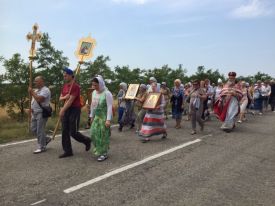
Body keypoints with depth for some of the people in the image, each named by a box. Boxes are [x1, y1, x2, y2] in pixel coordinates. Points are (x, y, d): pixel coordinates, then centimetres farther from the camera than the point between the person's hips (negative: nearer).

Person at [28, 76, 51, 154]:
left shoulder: (45, 90, -13)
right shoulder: (36, 90, 18)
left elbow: (39, 99, -26)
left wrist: (32, 92, -15)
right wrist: (32, 107, 9)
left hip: (42, 113, -10)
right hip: (35, 113, 10)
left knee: (40, 130, -6)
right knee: (33, 129, 12)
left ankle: (41, 147, 5)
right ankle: (46, 139, 27)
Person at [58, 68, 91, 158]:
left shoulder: (75, 86, -13)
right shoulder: (64, 86, 13)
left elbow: (71, 100, -19)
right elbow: (60, 98, 15)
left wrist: (62, 110, -19)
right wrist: (64, 97, -9)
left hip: (74, 110, -8)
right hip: (66, 110, 8)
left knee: (73, 132, -5)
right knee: (65, 131, 7)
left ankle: (87, 140, 22)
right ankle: (68, 151, 16)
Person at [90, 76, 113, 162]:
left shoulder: (107, 93, -16)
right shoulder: (94, 92, 7)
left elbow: (110, 107, -18)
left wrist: (108, 119, -22)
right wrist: (92, 116, 18)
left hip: (104, 117, -7)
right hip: (96, 117, 7)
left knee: (103, 135, -1)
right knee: (94, 133, 9)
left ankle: (104, 154, 13)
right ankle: (98, 150, 31)